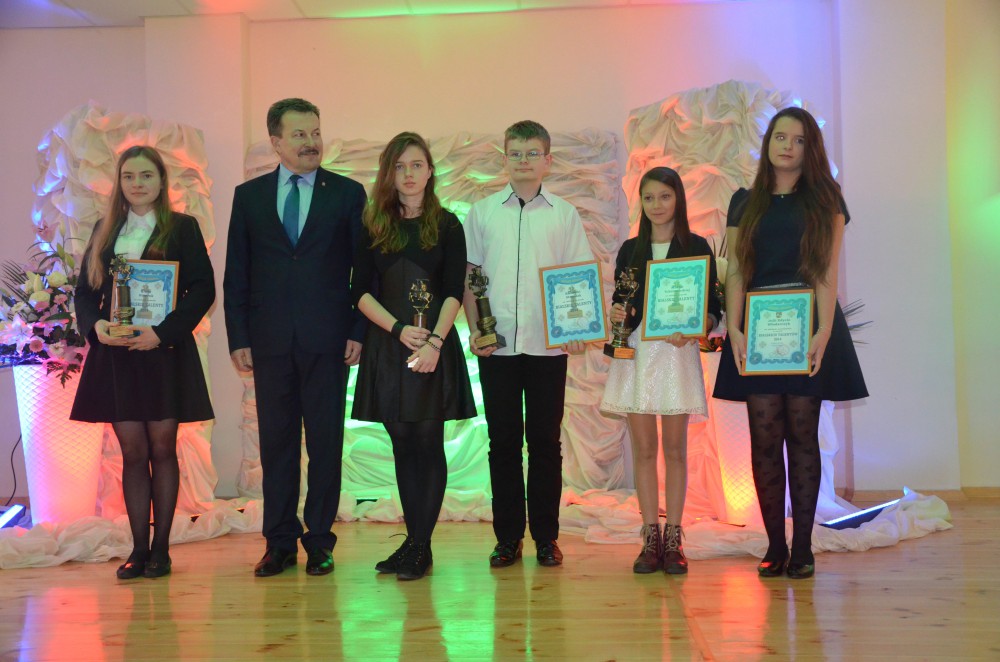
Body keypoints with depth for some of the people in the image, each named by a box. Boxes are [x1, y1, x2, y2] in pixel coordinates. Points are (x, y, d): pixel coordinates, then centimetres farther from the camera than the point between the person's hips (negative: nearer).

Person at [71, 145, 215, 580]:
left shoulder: (182, 228, 2)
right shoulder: (105, 230, 13)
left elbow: (202, 289, -6)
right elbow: (84, 289, 12)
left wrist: (164, 332, -16)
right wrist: (95, 325, -9)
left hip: (164, 353, -3)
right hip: (114, 354, 3)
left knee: (162, 449, 3)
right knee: (133, 453, 5)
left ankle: (160, 549, 11)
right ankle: (138, 549, 11)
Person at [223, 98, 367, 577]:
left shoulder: (347, 193, 5)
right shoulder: (249, 195, 10)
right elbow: (236, 275, 9)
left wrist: (359, 332, -5)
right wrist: (238, 338, 1)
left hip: (327, 340, -1)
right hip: (270, 339, 2)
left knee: (325, 441, 4)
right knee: (276, 442, 7)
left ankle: (319, 540, 15)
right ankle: (280, 542, 17)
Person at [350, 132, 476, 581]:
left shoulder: (447, 225, 4)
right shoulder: (373, 227, 9)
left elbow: (454, 292, -3)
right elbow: (361, 291, 3)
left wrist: (435, 341, -17)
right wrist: (398, 329, -11)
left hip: (434, 344, -2)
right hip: (387, 346, 2)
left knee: (428, 443, -2)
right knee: (403, 445, 7)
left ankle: (422, 547, 4)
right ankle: (413, 539, 16)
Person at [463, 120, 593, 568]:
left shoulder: (564, 214, 7)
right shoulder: (483, 212, 8)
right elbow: (468, 276, 9)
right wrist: (473, 328, -2)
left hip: (548, 345, 0)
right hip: (496, 345, 1)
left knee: (545, 442, 4)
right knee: (503, 441, 5)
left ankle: (546, 537, 14)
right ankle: (507, 537, 14)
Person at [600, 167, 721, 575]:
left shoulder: (696, 247, 2)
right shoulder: (630, 250, 11)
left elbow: (714, 309, 0)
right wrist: (614, 315, -8)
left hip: (677, 352, -2)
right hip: (635, 351, 3)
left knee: (674, 448, 2)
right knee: (643, 448, 4)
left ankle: (673, 539, 10)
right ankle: (651, 538, 11)